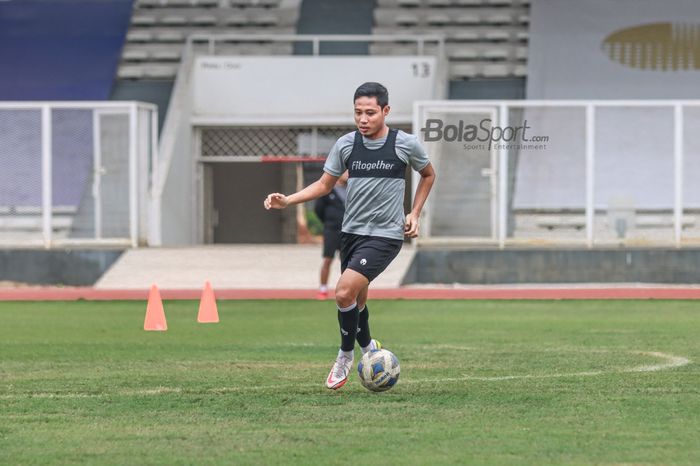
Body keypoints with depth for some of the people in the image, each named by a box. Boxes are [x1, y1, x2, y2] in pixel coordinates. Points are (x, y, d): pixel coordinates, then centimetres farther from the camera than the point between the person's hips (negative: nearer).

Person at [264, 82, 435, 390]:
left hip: (385, 235, -5)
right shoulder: (346, 144, 0)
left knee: (345, 293, -20)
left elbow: (428, 175, 12)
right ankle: (367, 347, 42)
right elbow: (324, 184, 9)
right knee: (356, 299, 14)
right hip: (351, 232, 5)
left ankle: (346, 355, 1)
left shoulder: (405, 144, -7)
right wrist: (287, 201, -4)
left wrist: (415, 214, 5)